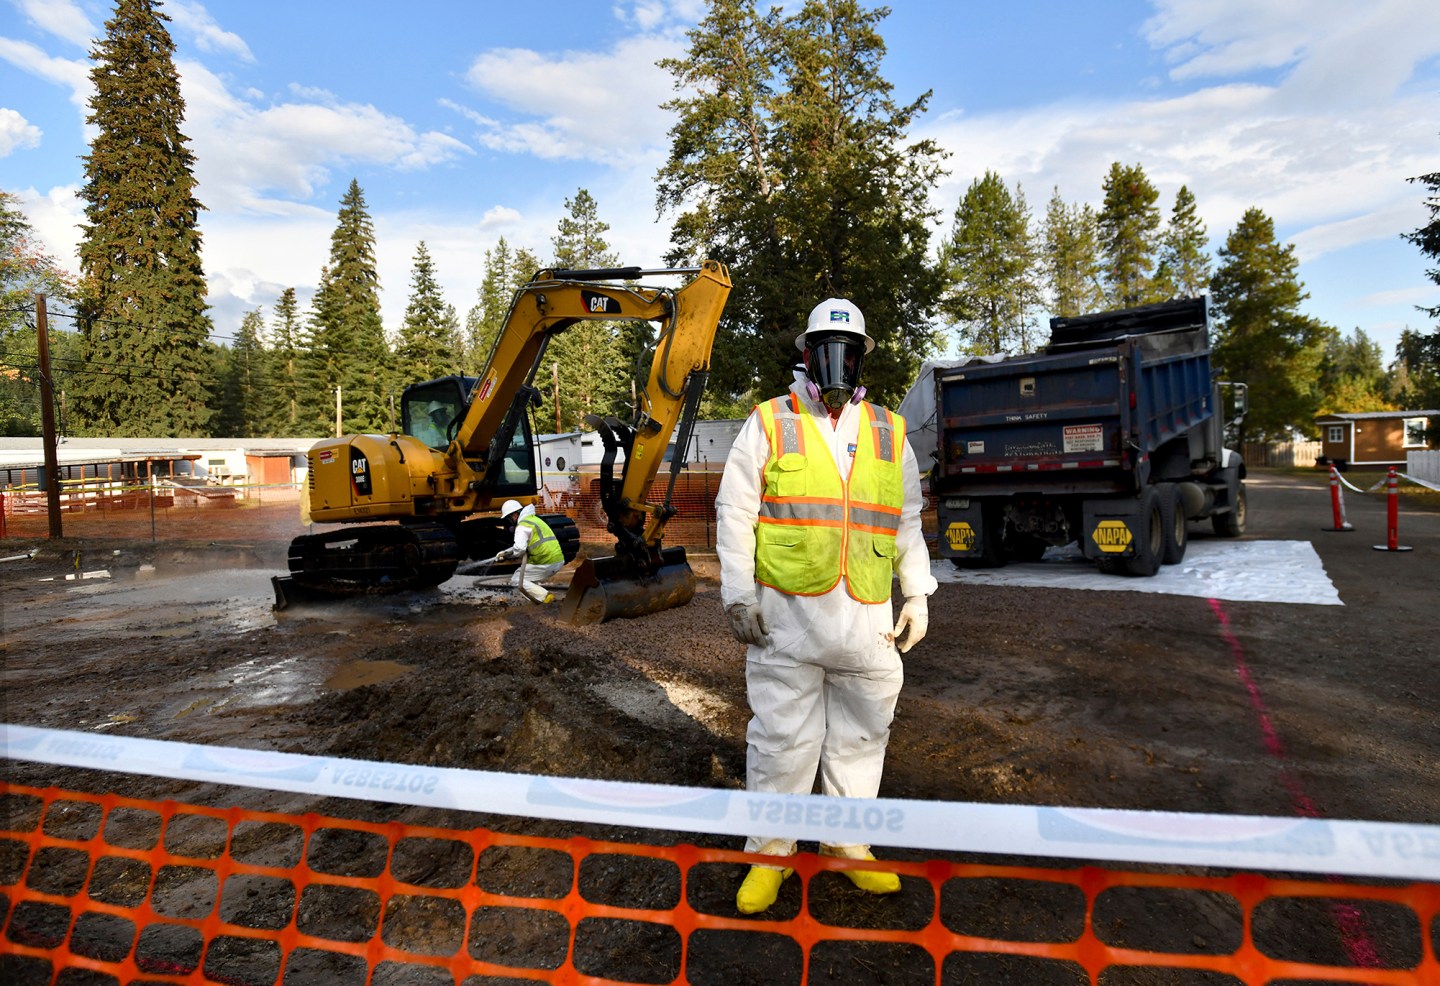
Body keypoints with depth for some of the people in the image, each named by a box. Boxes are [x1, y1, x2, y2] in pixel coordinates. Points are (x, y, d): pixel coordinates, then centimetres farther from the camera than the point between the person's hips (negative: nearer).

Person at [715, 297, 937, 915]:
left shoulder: (890, 434, 12)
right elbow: (734, 513, -1)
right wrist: (738, 595, -6)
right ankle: (770, 852, 21)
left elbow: (909, 523, 18)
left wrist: (917, 594, 12)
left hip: (868, 619, 4)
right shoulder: (768, 424, 1)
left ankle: (848, 844, 32)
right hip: (786, 615, -3)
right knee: (781, 737, 3)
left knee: (861, 736, 14)